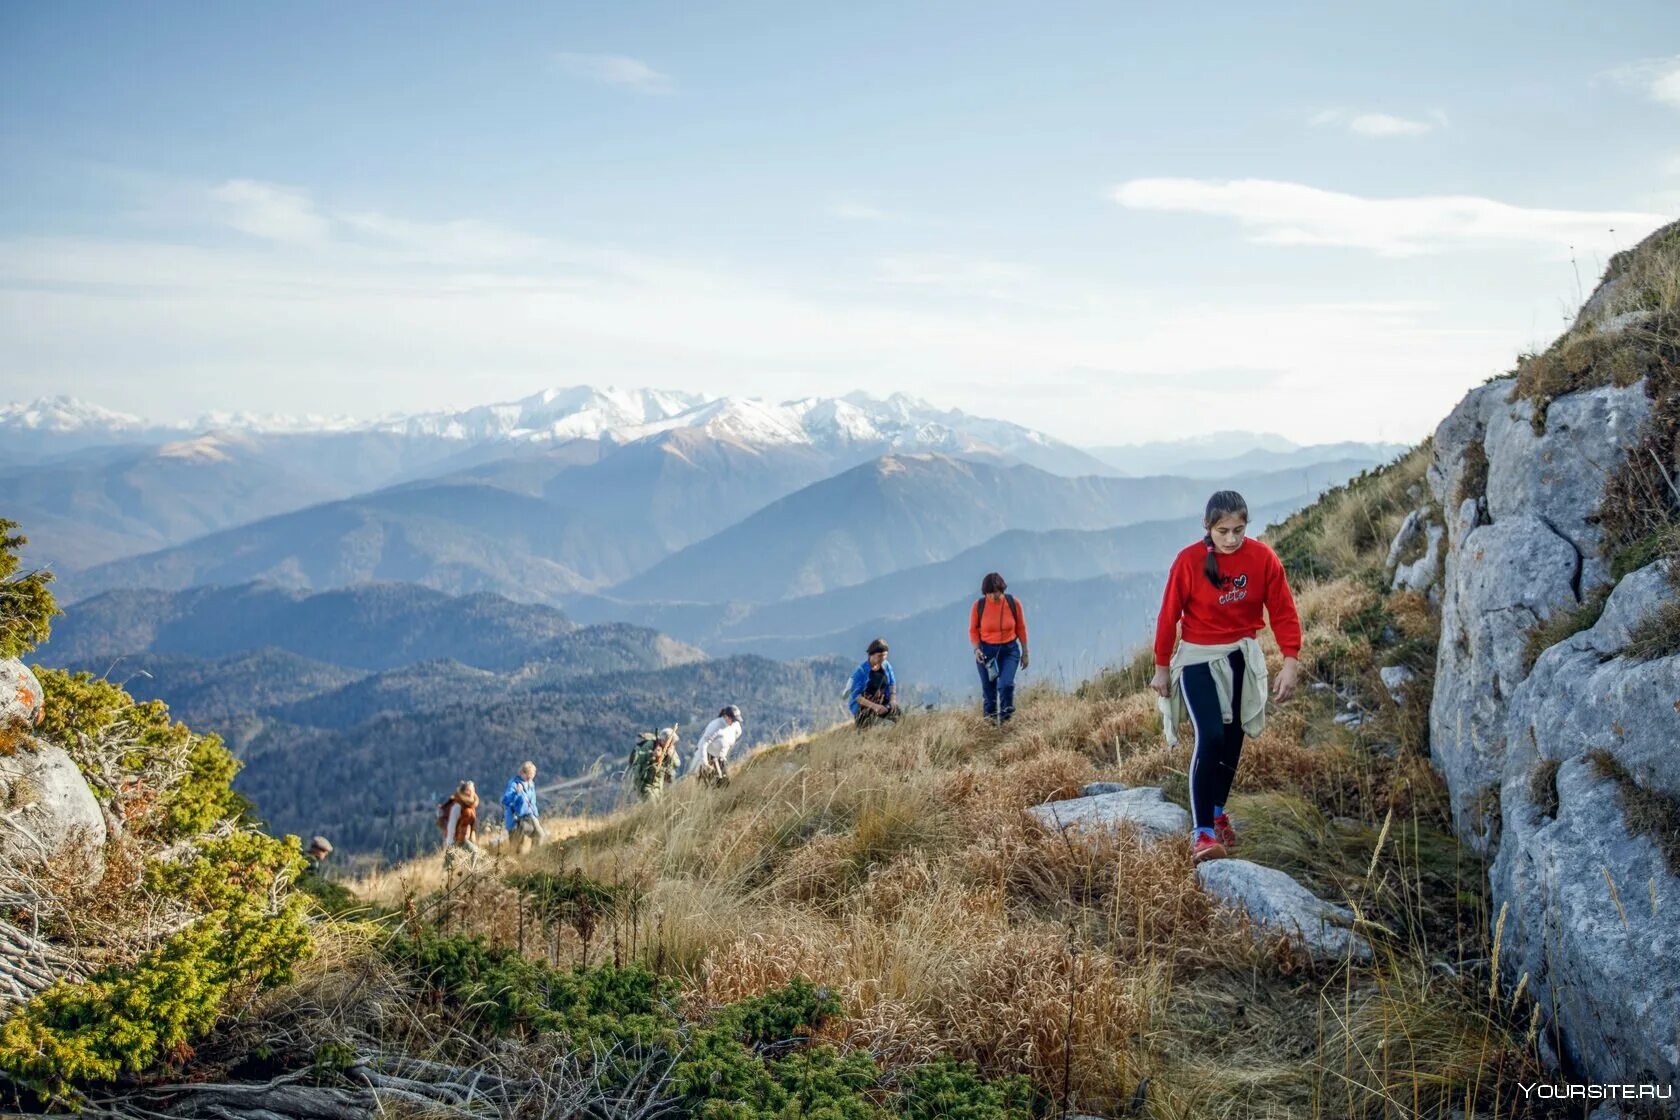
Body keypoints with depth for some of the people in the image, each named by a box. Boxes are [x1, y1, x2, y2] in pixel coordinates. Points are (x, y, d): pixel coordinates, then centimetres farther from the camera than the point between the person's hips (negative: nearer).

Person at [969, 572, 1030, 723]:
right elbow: (973, 630, 1)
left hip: (1009, 650, -1)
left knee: (1006, 684, -18)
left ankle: (1005, 719, 3)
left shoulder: (1013, 603, -10)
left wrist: (1025, 653, 6)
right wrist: (976, 649, -15)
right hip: (986, 650, 1)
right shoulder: (978, 606, -11)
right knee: (988, 689, 7)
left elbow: (1021, 628, 2)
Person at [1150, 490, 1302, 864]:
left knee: (1233, 738, 13)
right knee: (1211, 737, -16)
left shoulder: (1263, 558, -10)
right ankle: (1201, 831, -10)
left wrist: (1290, 661, -18)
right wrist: (1162, 667, -2)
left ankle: (1217, 810, 35)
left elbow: (1283, 611, -7)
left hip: (1243, 656, 4)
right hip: (1199, 658, -3)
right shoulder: (1189, 561, -16)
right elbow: (1169, 616, -8)